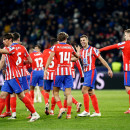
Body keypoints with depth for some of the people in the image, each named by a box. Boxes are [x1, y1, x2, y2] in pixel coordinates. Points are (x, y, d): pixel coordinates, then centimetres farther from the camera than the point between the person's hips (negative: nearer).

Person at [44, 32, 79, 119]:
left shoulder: (55, 47, 0)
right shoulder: (70, 47, 10)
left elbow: (50, 57, -14)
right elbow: (77, 56, 28)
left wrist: (46, 69, -14)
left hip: (59, 72, -2)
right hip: (68, 72, 2)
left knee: (56, 93, 7)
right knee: (68, 93, 2)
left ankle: (61, 108, -13)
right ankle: (69, 113, -1)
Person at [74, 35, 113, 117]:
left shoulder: (92, 50, -5)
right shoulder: (81, 51, 14)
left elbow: (102, 60, -4)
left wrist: (109, 69, -6)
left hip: (91, 71, -7)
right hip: (86, 72, 7)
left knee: (84, 90, -16)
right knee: (91, 92, 7)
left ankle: (86, 111, -14)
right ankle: (97, 112, 11)